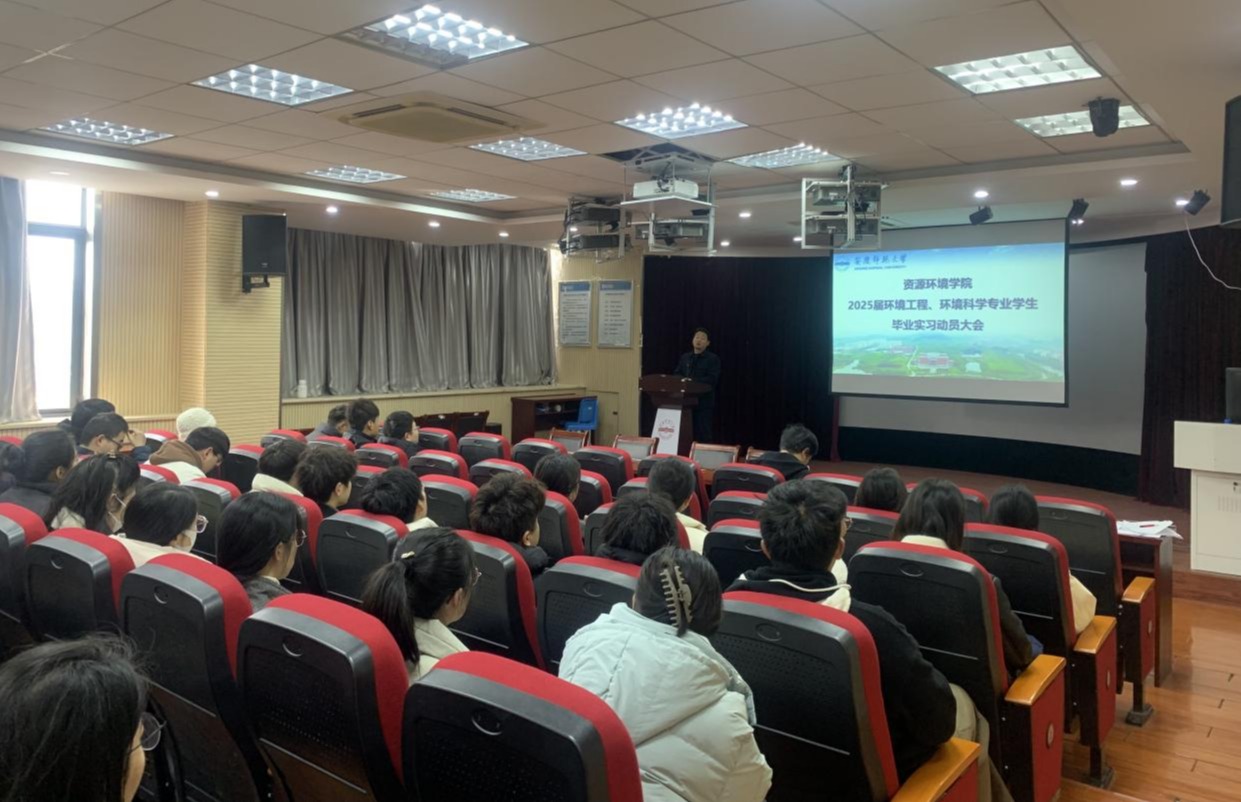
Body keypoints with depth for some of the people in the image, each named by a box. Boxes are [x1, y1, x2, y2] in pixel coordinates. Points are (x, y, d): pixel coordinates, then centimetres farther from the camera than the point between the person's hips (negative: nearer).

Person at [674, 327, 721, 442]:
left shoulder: (713, 359, 1)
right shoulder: (684, 357, 17)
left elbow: (712, 379, -11)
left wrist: (693, 381, -22)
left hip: (704, 403, -4)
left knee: (702, 434, -4)